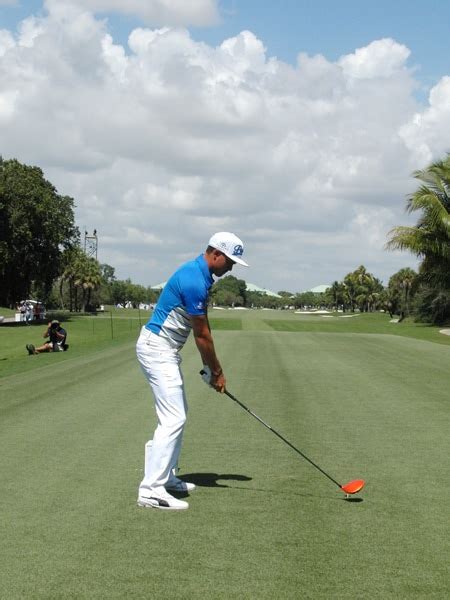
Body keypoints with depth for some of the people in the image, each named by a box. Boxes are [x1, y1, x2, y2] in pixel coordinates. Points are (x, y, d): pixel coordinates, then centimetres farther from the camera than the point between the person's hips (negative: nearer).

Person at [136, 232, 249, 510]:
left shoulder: (200, 275, 10)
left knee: (177, 415, 18)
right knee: (173, 419, -14)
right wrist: (217, 372, -5)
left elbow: (202, 329, 14)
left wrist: (212, 366, 11)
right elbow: (202, 334, -15)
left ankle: (167, 476, 25)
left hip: (167, 350, 11)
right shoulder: (194, 281, -22)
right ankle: (151, 490, -16)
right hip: (157, 349, -11)